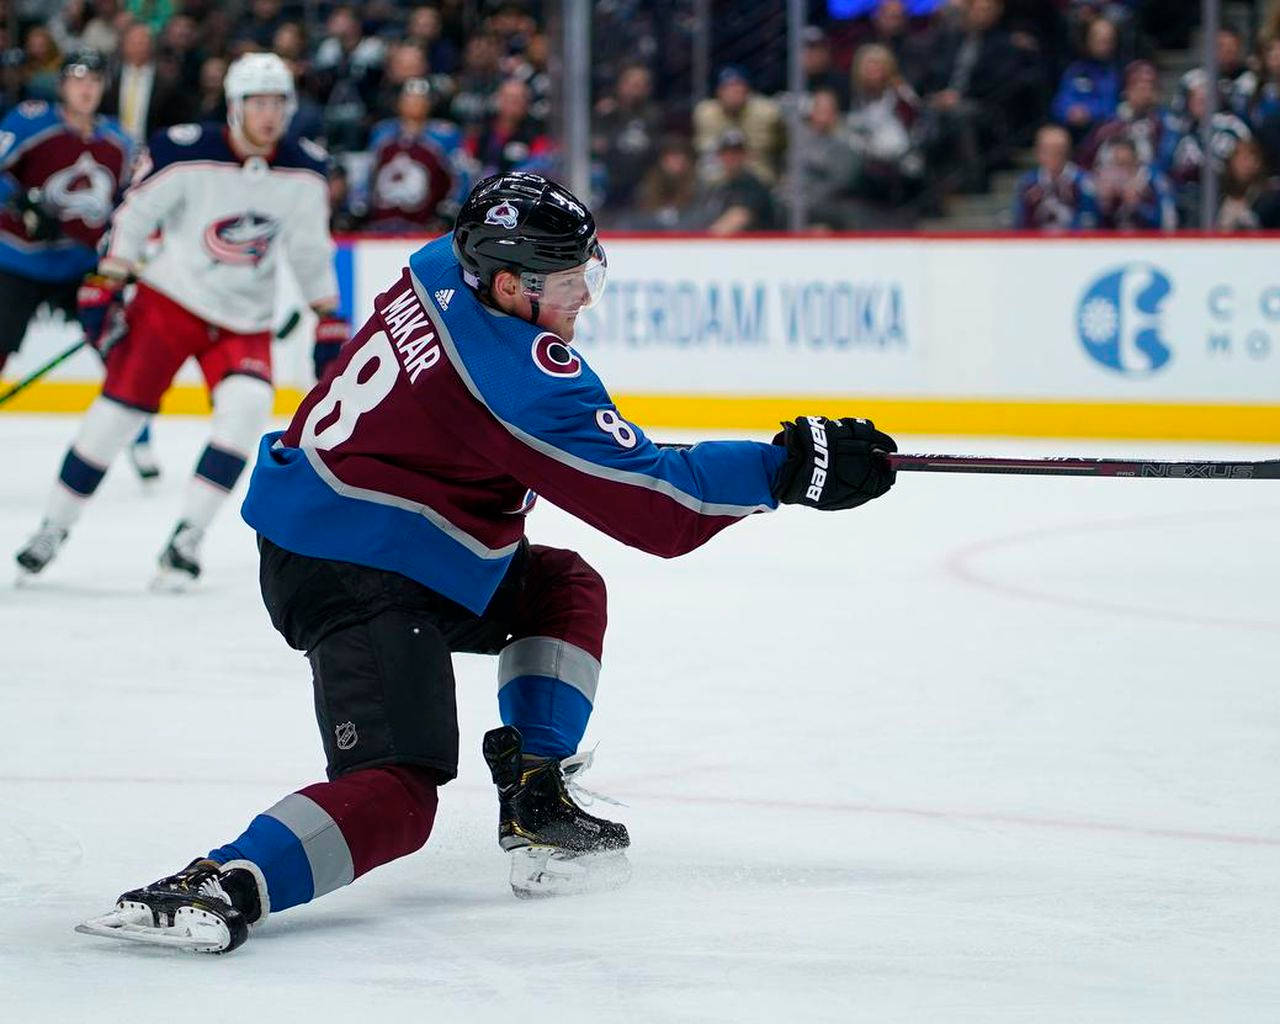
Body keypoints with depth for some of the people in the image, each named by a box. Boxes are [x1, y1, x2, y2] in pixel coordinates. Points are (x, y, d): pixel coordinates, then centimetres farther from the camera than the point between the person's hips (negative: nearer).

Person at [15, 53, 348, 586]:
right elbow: (133, 218, -8)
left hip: (245, 320, 2)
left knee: (247, 404, -22)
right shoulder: (186, 155, -17)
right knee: (119, 407, -7)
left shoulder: (304, 172, -5)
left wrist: (329, 323, 7)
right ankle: (54, 527, 9)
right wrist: (104, 291, -11)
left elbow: (311, 251, 7)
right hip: (171, 299, -2)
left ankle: (187, 536, -15)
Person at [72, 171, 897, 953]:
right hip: (357, 578, -10)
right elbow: (656, 509, -21)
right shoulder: (521, 377, -22)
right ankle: (223, 887, -34)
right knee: (396, 795, -18)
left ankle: (536, 802, 18)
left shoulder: (442, 270, 2)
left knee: (566, 588, 23)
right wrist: (790, 470, -15)